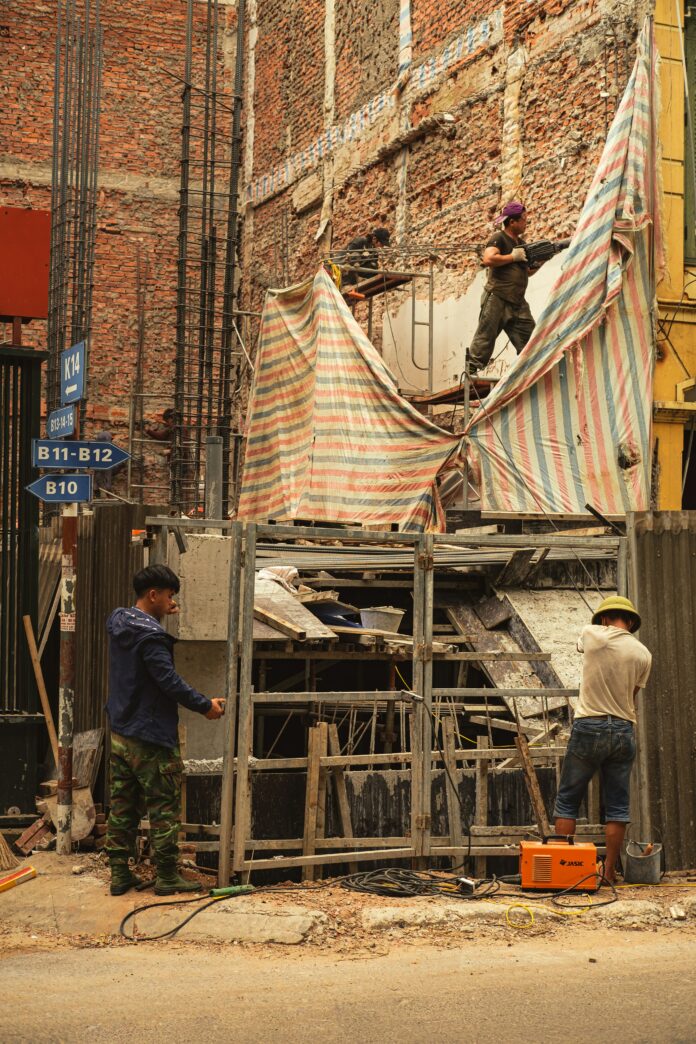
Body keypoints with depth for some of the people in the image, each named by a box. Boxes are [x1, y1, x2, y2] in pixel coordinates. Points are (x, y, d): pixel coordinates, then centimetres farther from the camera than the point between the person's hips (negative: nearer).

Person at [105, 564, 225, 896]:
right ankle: (167, 876, 9)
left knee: (122, 807, 13)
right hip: (151, 739, -9)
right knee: (164, 809, 2)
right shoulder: (150, 636, -21)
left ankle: (119, 874, 17)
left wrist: (160, 617, 22)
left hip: (120, 735, 9)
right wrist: (205, 706, -13)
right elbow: (170, 682, -23)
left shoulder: (119, 624, 5)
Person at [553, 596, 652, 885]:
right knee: (617, 805, 9)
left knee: (567, 800, 8)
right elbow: (632, 694, 9)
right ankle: (609, 871, 11)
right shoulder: (643, 654, 2)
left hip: (589, 727, -2)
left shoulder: (591, 634, -5)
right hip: (624, 730, 3)